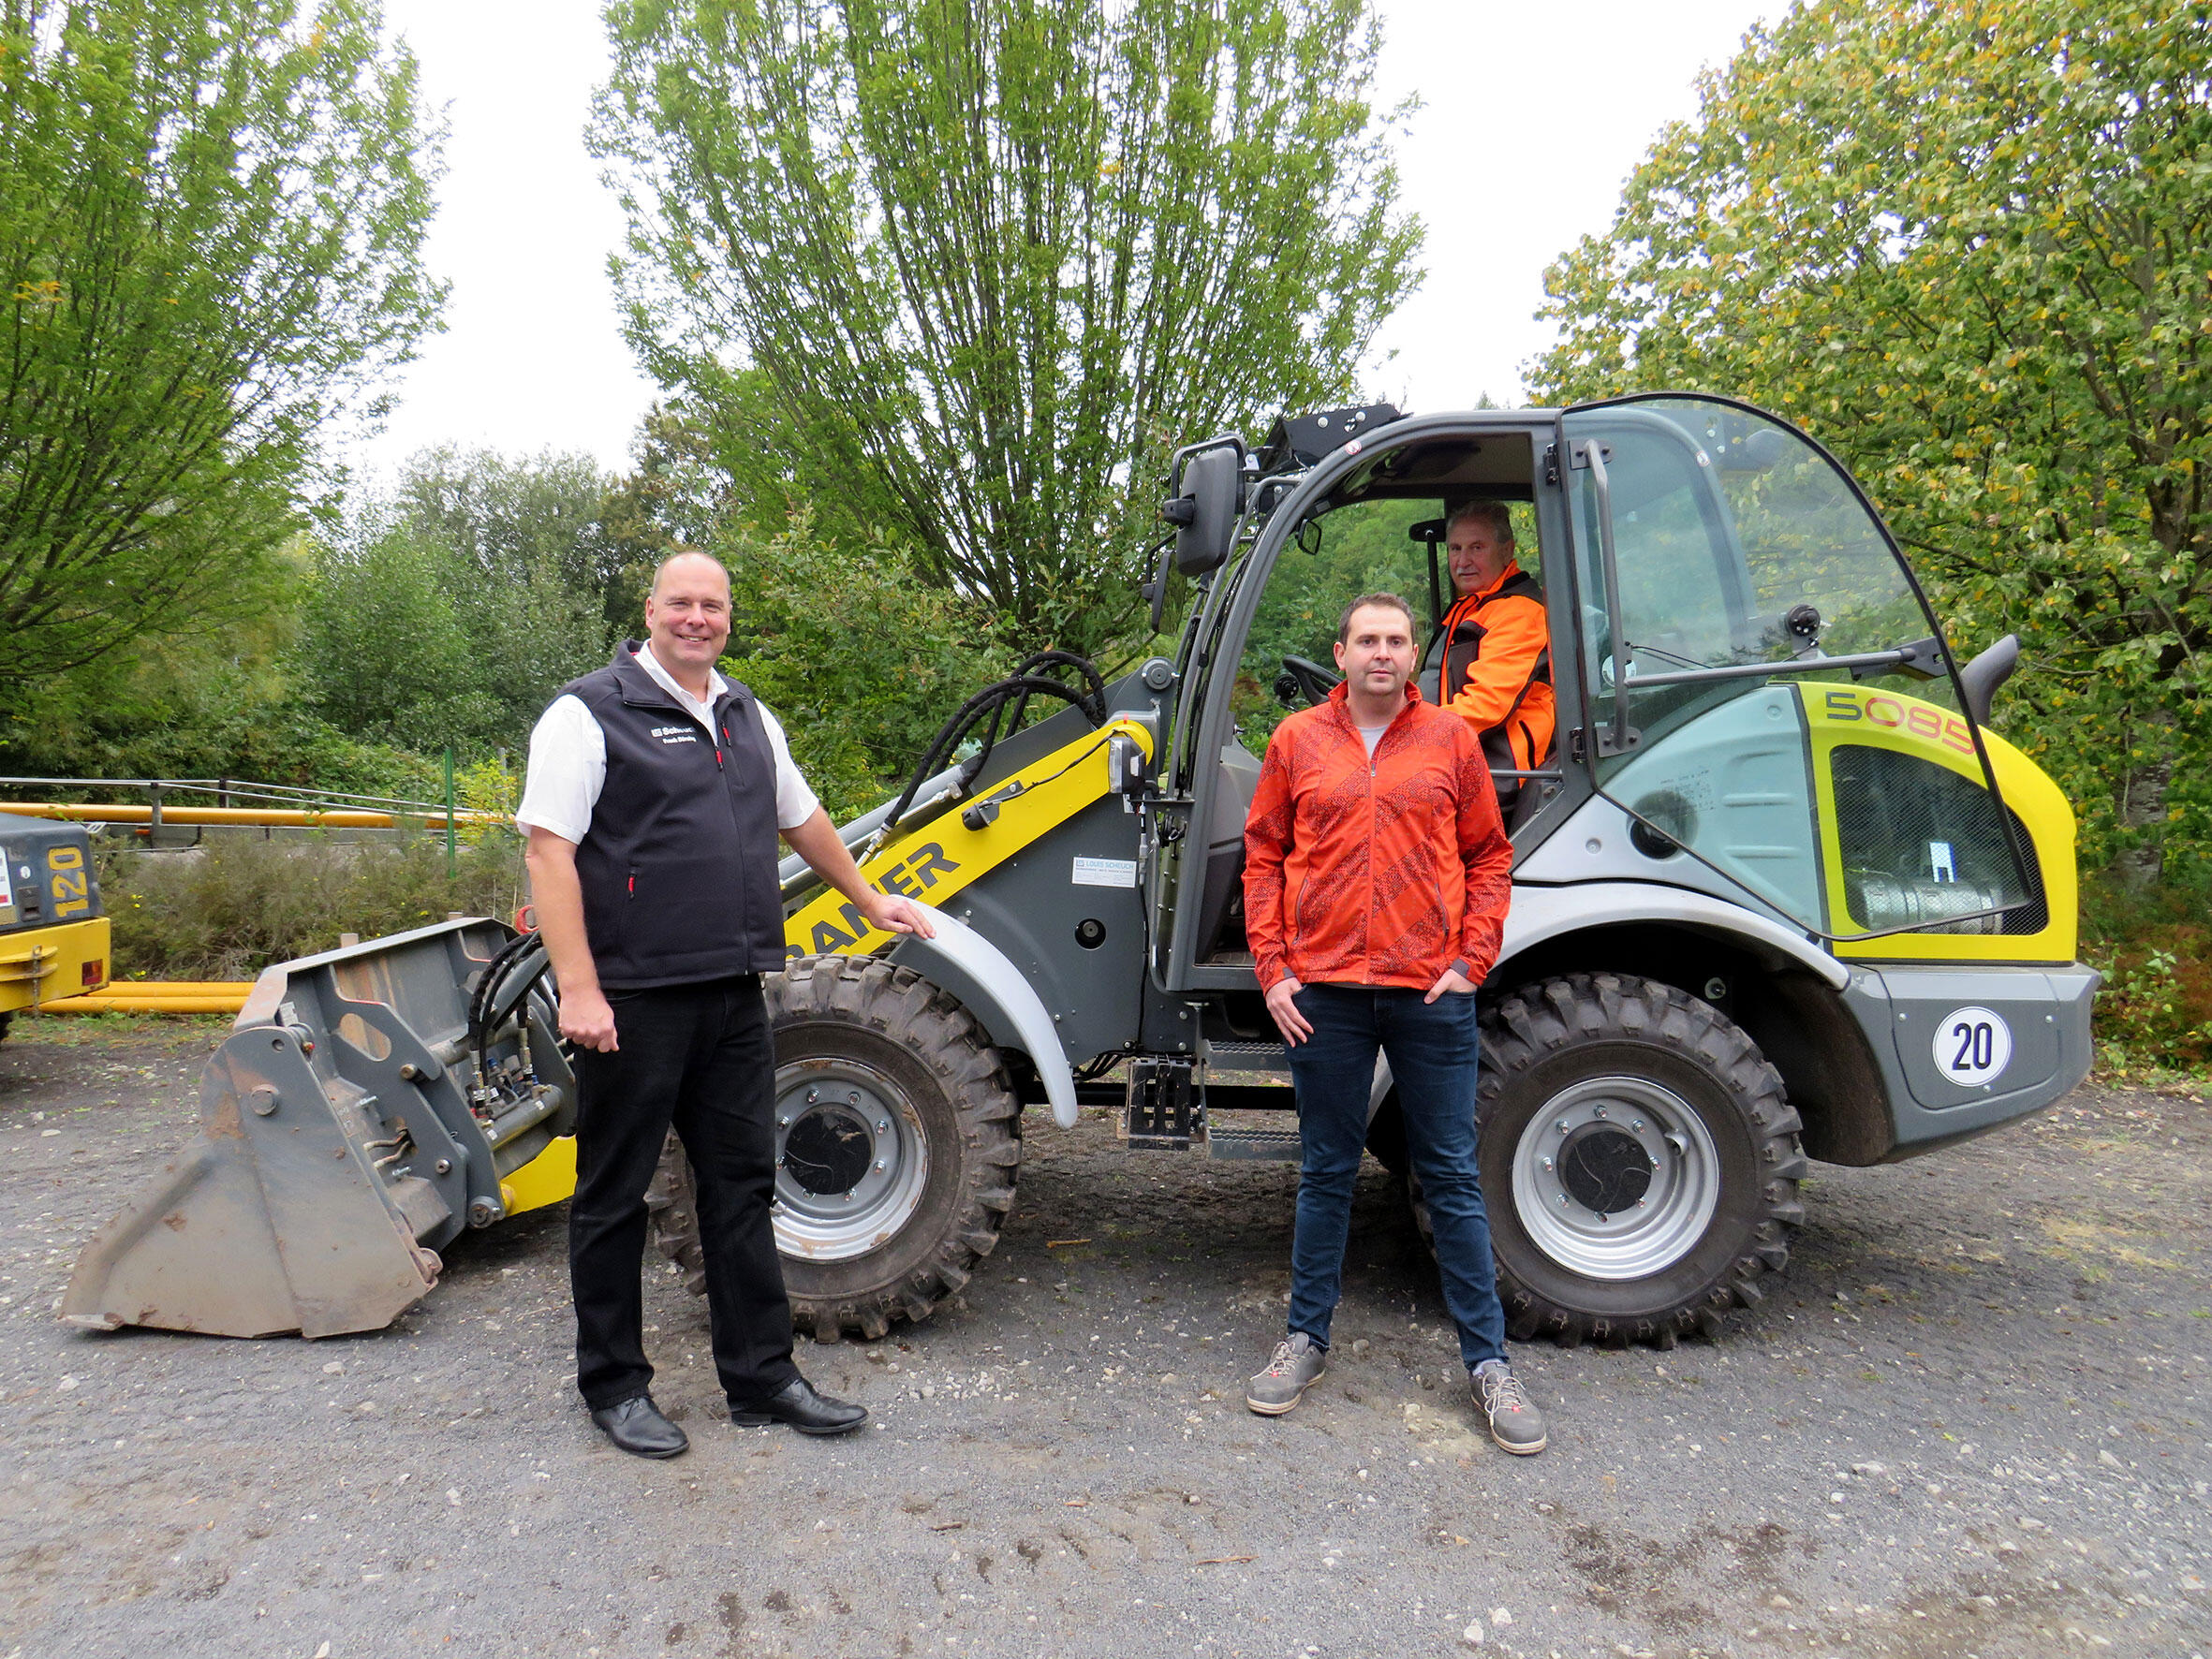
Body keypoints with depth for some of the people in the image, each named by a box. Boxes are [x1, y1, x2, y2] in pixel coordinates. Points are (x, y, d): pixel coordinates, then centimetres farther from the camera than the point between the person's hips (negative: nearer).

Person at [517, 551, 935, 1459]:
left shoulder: (748, 719, 16)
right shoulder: (591, 713, -5)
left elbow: (803, 820, 29)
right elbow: (549, 850, -12)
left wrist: (872, 901, 34)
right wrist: (578, 986, -19)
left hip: (734, 996, 7)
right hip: (635, 1000, -6)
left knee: (742, 1186, 12)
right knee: (615, 1194, 7)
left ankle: (761, 1375, 24)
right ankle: (614, 1385, 23)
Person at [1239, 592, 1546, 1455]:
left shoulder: (1450, 739, 4)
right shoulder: (1297, 740, 5)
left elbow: (1489, 858, 8)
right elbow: (1263, 859, 7)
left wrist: (1471, 961, -2)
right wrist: (1273, 971, 0)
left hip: (1431, 993, 0)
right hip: (1325, 993, 1)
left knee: (1452, 1177, 8)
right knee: (1327, 1173, 12)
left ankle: (1487, 1359, 21)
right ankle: (1307, 1337, 27)